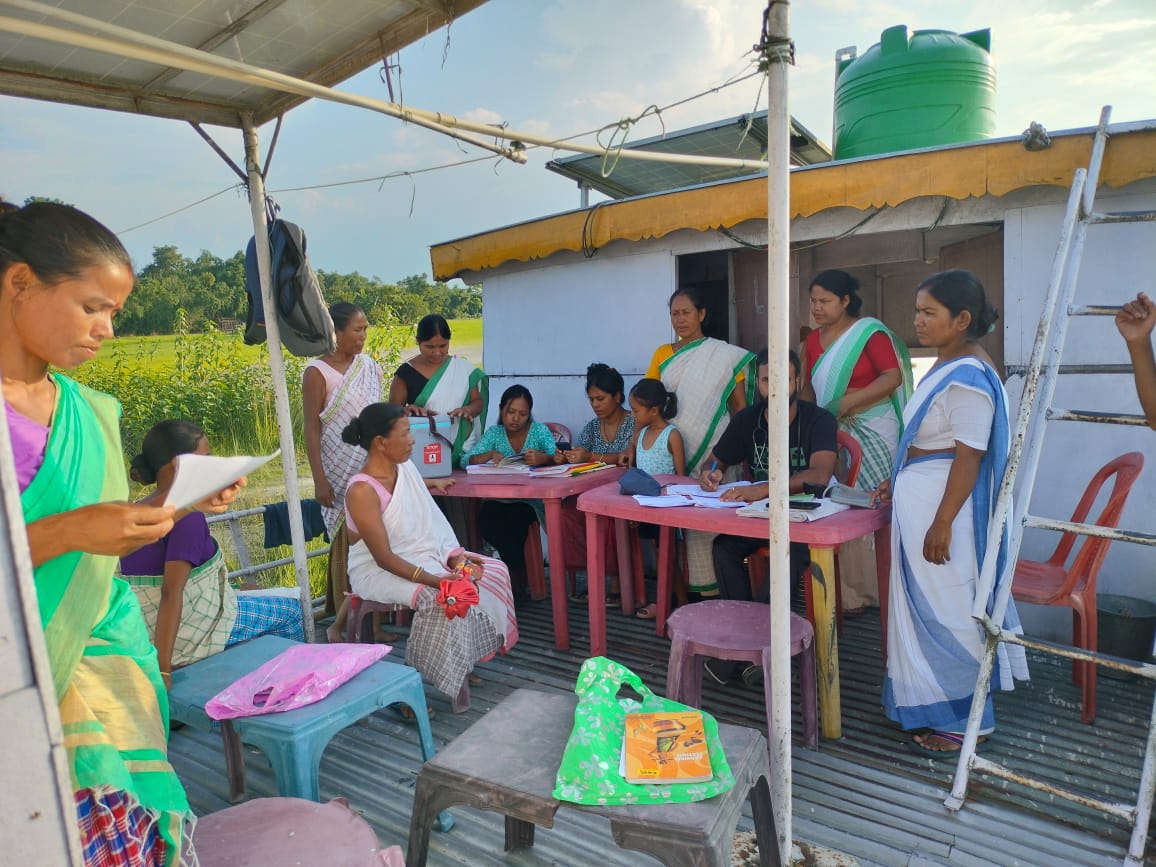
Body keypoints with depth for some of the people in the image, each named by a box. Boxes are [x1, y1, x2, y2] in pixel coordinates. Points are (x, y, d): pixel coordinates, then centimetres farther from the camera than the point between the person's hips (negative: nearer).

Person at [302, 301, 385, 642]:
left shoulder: (371, 368, 9)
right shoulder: (317, 372, -6)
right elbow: (311, 429, -8)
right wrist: (319, 481, -13)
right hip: (341, 473, -4)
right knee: (348, 544, 0)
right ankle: (343, 623, 12)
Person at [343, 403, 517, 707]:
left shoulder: (405, 466, -1)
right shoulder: (362, 491, -24)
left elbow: (432, 522, 3)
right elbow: (384, 557, -25)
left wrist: (453, 556, -12)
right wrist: (435, 579, -33)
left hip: (425, 555, 8)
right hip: (379, 571, -8)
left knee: (494, 571, -3)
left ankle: (464, 663, 7)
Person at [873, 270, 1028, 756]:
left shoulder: (968, 377, -18)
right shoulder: (945, 369, 12)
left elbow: (968, 457, -21)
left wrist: (942, 524, -22)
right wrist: (897, 482, 18)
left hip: (943, 505, -10)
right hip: (917, 498, 10)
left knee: (946, 612, 1)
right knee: (924, 606, 17)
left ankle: (962, 720, 17)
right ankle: (931, 703, 32)